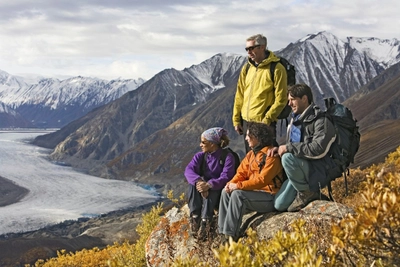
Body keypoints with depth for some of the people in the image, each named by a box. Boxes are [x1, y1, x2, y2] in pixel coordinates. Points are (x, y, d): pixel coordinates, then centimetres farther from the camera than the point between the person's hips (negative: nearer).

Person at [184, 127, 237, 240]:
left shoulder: (227, 157, -10)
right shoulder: (199, 156, 3)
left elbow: (225, 177, -23)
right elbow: (188, 170, -15)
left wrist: (209, 185, -41)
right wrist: (199, 181, -37)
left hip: (218, 193, -4)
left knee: (212, 189, -36)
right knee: (193, 184, -27)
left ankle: (205, 222, -42)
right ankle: (195, 218, -33)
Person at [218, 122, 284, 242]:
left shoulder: (271, 155, -17)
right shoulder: (251, 154, 12)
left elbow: (262, 180, -25)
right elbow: (241, 173, 10)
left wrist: (238, 186, -25)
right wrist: (231, 183, -11)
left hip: (269, 197, -9)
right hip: (254, 193, 9)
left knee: (238, 194, -28)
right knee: (226, 192, -5)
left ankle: (231, 235, -25)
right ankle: (222, 231, -6)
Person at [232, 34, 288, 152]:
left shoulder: (276, 68, -10)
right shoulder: (247, 68, 10)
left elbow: (281, 99, -12)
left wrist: (267, 119, -15)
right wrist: (236, 119, 10)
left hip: (264, 122, -6)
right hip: (246, 121, 6)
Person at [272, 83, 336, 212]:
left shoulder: (321, 122, -12)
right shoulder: (295, 120, 16)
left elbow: (318, 150, -25)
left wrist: (288, 148, -22)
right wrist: (279, 149, 3)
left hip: (317, 171, -8)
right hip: (298, 173, 8)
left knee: (288, 157, -34)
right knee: (279, 205, -6)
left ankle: (307, 193, -14)